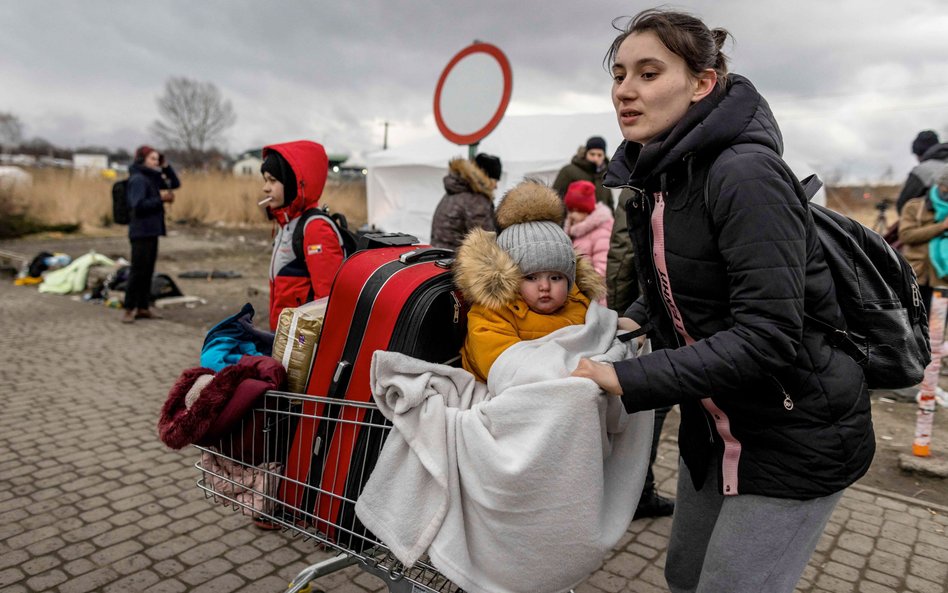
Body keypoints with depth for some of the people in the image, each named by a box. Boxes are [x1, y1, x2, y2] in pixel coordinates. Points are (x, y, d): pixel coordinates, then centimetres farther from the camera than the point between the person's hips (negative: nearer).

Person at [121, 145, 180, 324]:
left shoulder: (154, 178, 14)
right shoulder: (138, 179, -11)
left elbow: (175, 183, 18)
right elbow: (138, 205, -21)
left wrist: (166, 166, 6)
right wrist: (160, 198, -16)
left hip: (152, 231, 9)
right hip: (141, 232, -9)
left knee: (148, 270, 11)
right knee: (138, 270, -7)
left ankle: (143, 308, 17)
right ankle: (129, 309, 0)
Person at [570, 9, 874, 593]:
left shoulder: (745, 174, -25)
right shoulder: (655, 177, 1)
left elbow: (766, 336, -29)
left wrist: (628, 379, -28)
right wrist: (637, 320, -4)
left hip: (795, 432, -8)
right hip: (715, 423, 8)